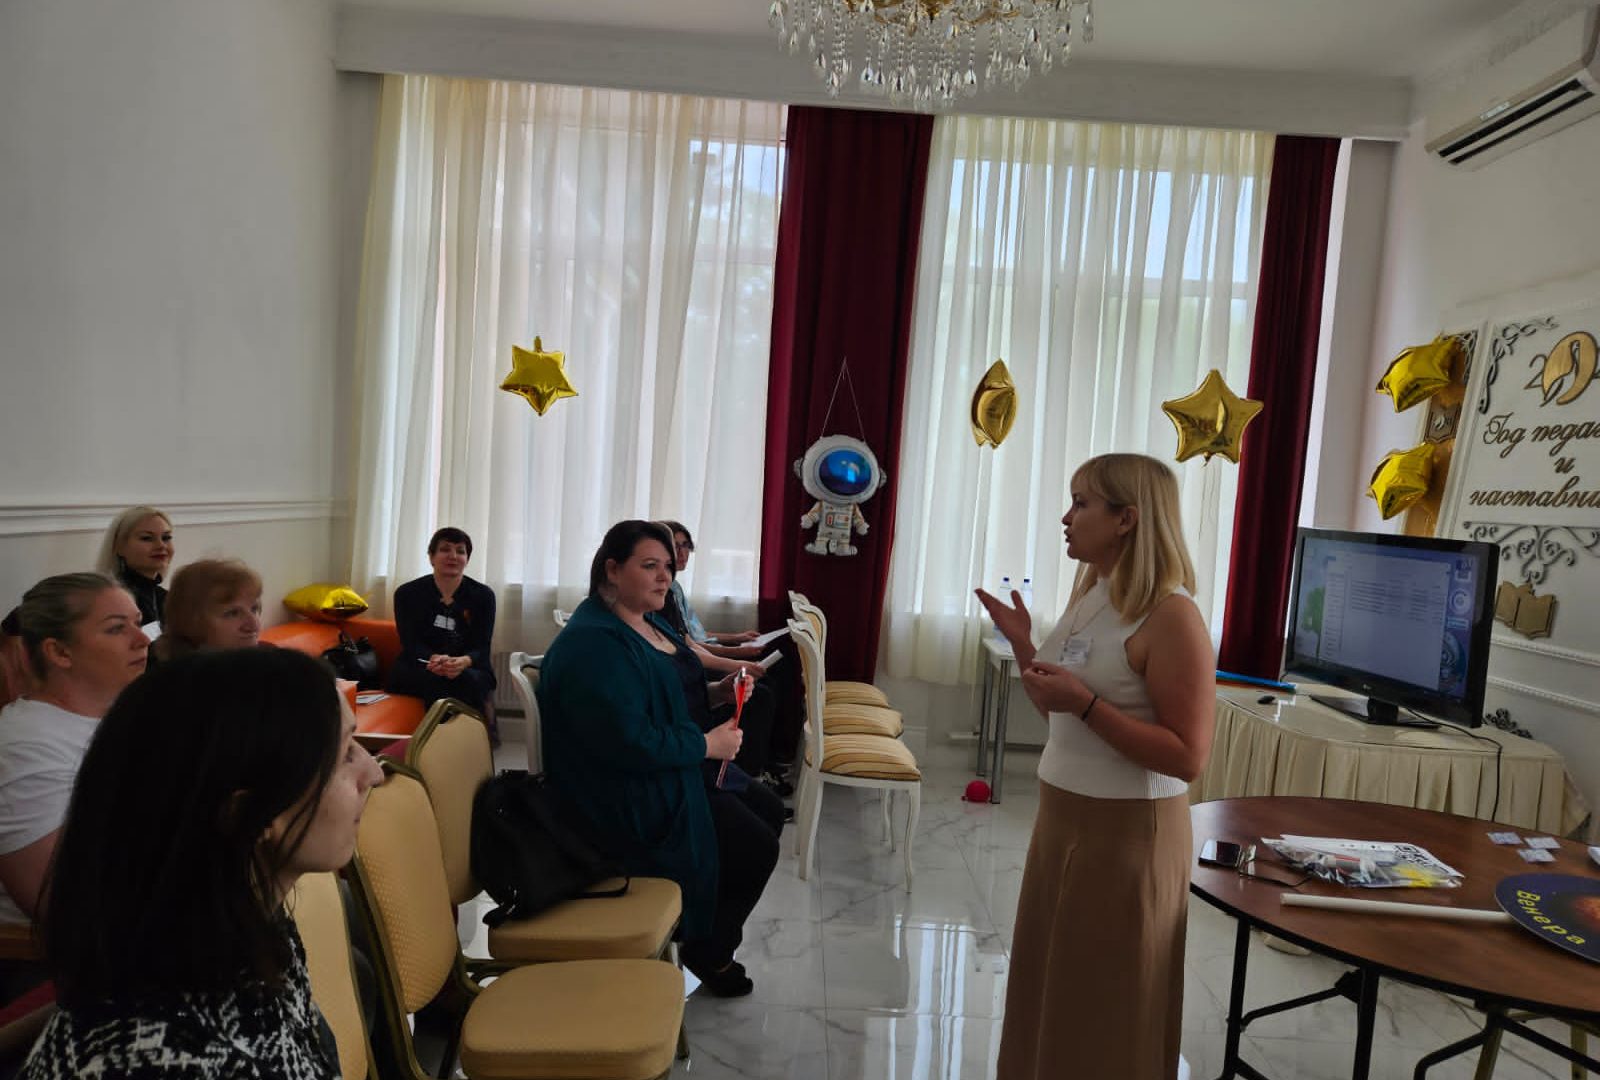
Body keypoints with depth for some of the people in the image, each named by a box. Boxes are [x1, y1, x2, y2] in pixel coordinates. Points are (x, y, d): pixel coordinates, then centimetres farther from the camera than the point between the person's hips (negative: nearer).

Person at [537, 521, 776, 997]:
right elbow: (629, 740, -31)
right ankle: (708, 950, 19)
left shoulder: (647, 623, 8)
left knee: (769, 810, 10)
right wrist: (708, 744, -21)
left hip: (672, 773, 11)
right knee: (757, 846, -8)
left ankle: (707, 936, 27)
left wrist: (717, 691, 1)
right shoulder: (593, 644, -24)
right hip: (631, 802, -10)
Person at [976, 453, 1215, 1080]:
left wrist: (1085, 703, -27)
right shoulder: (1090, 596, 6)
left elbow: (1188, 757, -22)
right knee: (1051, 985, 22)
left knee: (1107, 1013, 10)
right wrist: (1023, 646, 2)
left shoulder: (1171, 616, -19)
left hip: (1126, 831, -8)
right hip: (1062, 816, 8)